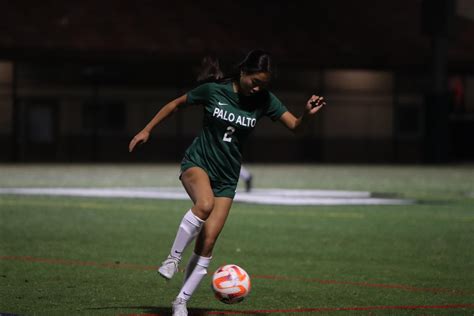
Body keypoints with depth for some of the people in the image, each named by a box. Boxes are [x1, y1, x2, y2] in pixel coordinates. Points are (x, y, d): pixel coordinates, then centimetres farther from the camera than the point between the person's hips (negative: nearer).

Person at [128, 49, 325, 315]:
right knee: (205, 203, -37)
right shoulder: (213, 91, -10)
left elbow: (295, 125, -11)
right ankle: (173, 259, -20)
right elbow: (176, 104, 4)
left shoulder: (264, 101, -5)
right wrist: (147, 130, 4)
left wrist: (308, 114, -32)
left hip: (226, 178, 3)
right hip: (197, 163, -3)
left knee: (207, 243, -6)